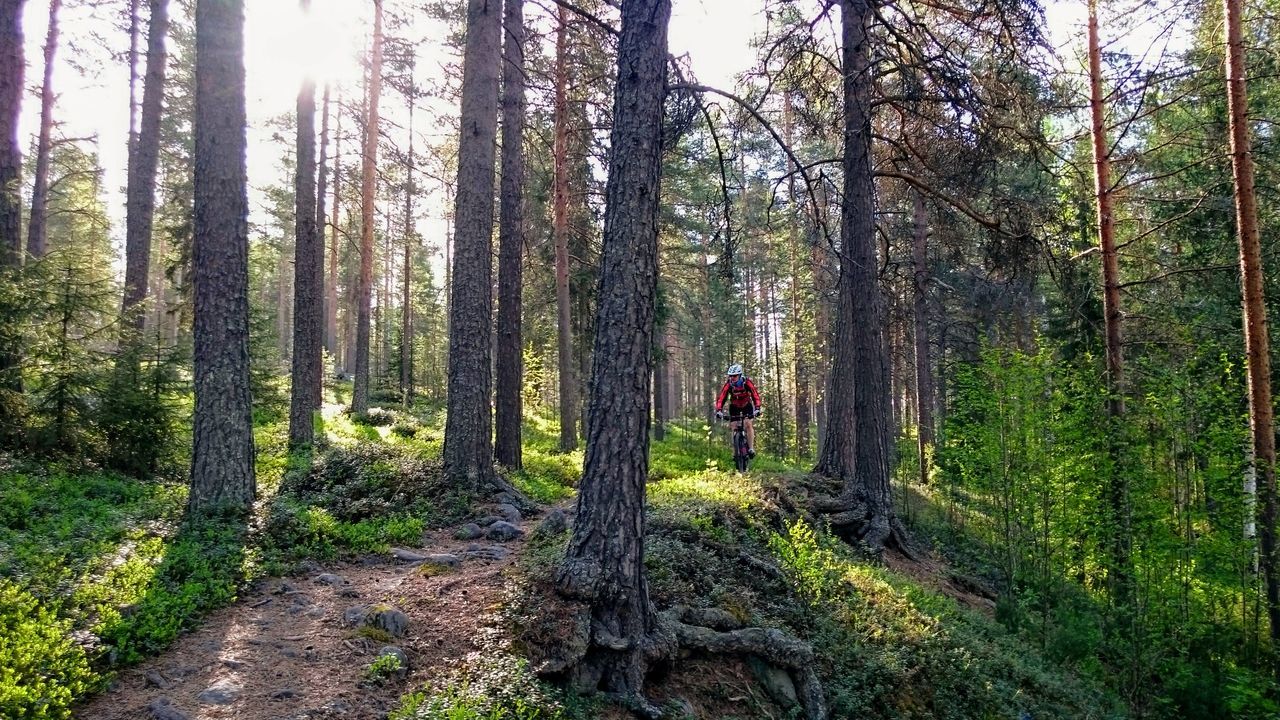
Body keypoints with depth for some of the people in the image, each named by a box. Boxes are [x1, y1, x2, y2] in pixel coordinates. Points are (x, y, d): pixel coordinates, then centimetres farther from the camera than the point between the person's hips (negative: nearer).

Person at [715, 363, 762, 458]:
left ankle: (751, 448, -15)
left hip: (747, 405, -2)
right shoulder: (728, 384, -25)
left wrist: (757, 408, -45)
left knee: (748, 423, -20)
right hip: (734, 406, 2)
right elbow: (721, 398, -29)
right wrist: (719, 410, -44)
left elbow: (755, 395, -32)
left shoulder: (747, 382, -28)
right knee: (733, 427, -9)